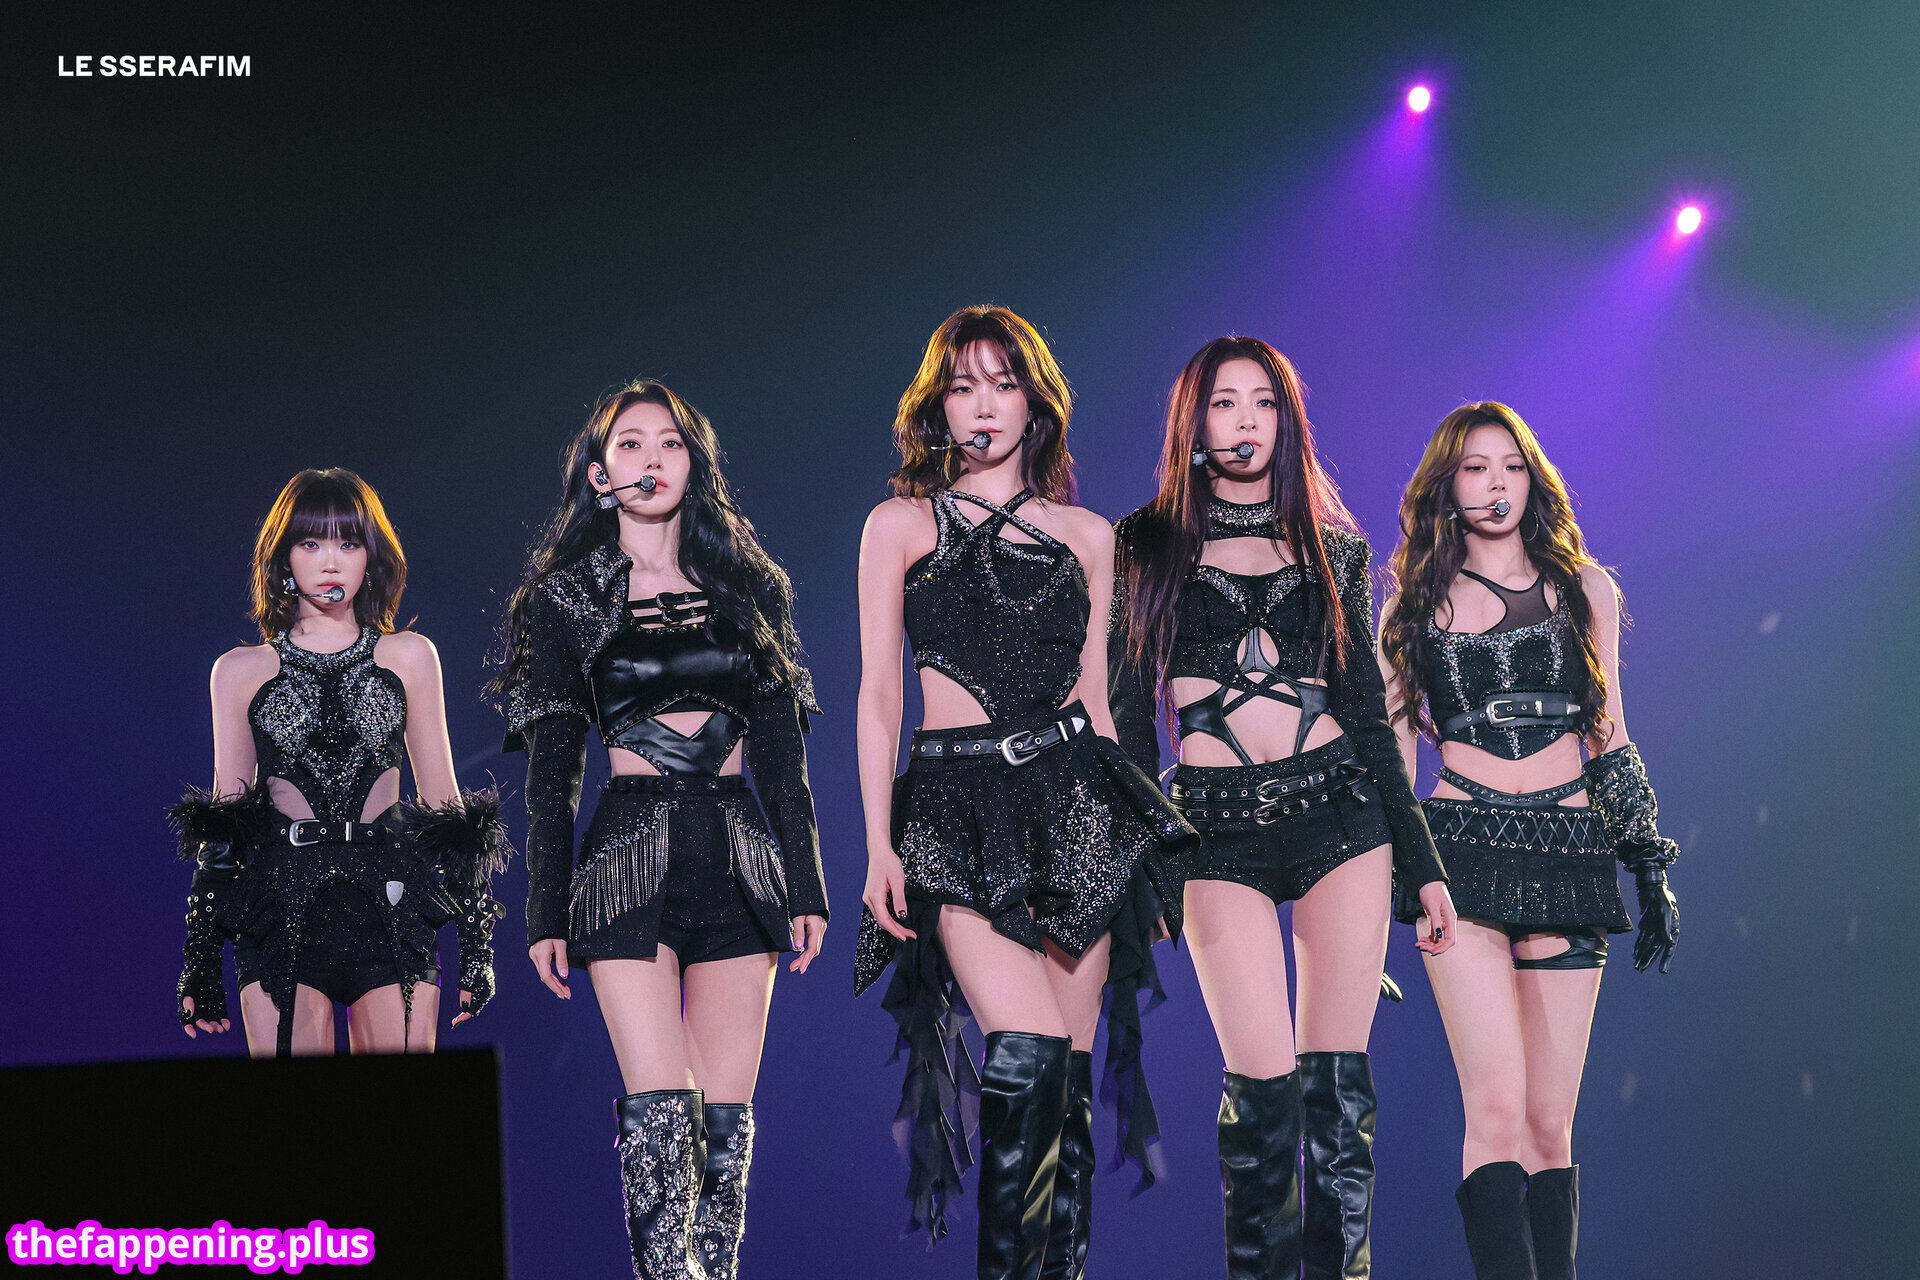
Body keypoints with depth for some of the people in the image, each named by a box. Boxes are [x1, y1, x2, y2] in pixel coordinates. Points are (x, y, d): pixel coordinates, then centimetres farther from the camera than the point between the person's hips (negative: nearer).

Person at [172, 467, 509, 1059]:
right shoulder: (241, 671, 10)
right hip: (282, 906, 0)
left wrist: (475, 937, 8)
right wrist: (201, 956, 9)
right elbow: (222, 820, 13)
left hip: (392, 906, 1)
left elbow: (445, 800, 13)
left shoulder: (409, 656, 12)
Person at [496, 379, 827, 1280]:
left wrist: (806, 884, 6)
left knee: (727, 1112, 1)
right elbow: (550, 770, 5)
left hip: (739, 857, 3)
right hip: (631, 855, -2)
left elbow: (782, 751, 12)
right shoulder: (566, 599, 7)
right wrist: (546, 910, -1)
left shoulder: (749, 588, 13)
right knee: (660, 1105, -13)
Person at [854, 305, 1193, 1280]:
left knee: (1066, 1071, -1)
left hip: (1073, 804, 3)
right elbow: (877, 696, 5)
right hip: (958, 812, -2)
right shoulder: (900, 525, 9)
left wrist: (1122, 816, 12)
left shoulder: (1085, 535, 15)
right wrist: (879, 845, -4)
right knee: (1027, 1055, -18)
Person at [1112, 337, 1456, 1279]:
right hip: (1218, 830, -2)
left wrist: (1422, 864, 11)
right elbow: (1126, 715, 6)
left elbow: (1367, 712, 13)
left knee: (1338, 1080, -2)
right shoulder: (1146, 545, 7)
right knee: (1265, 1083, -9)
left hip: (1340, 811, 2)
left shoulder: (1333, 546, 12)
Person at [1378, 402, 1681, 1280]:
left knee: (1550, 1124, 1)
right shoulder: (1418, 606, 10)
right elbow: (1391, 748, 10)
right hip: (1464, 852, -2)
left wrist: (1652, 869, 11)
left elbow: (1609, 736, 16)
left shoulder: (1584, 589, 14)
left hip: (1570, 859, 2)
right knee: (1498, 1114, -16)